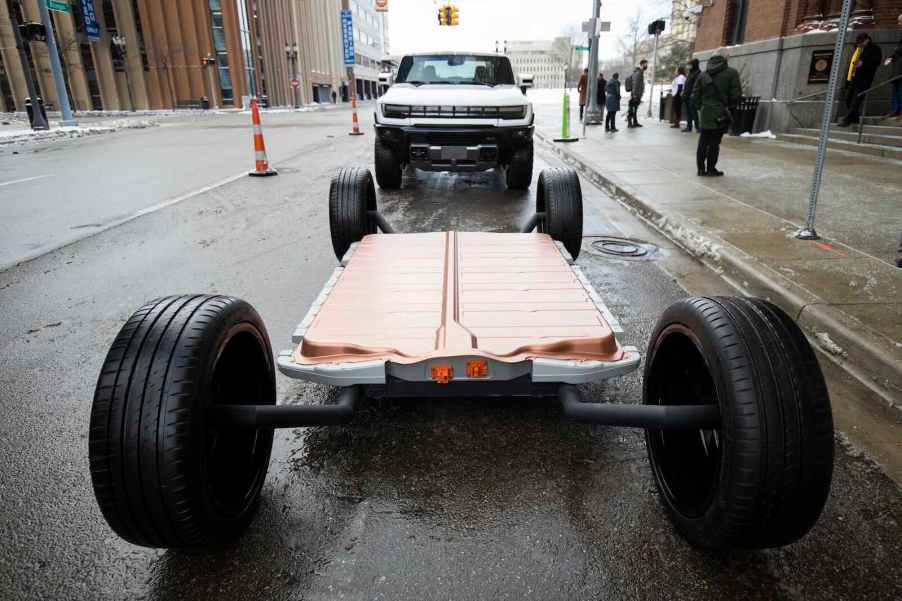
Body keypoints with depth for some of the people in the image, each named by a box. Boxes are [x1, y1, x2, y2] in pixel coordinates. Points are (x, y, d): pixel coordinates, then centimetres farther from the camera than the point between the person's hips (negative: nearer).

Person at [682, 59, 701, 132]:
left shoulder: (698, 73, -7)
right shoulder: (690, 73, 20)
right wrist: (684, 92, 18)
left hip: (692, 96, -9)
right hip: (687, 95, 9)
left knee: (693, 111, -11)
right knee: (688, 112, 10)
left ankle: (697, 127, -7)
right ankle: (689, 126, 14)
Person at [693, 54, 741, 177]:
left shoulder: (703, 75, 9)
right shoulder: (731, 73, -1)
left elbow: (695, 96, 7)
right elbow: (736, 94, -5)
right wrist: (729, 106, 10)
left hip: (705, 114, 3)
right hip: (720, 115, -3)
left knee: (703, 142, 9)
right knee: (715, 143, 0)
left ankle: (701, 169, 11)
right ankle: (711, 169, 4)